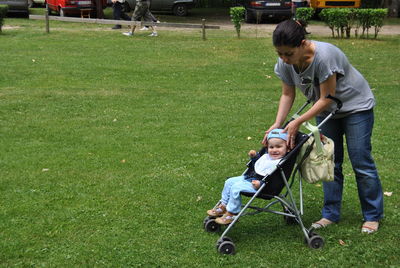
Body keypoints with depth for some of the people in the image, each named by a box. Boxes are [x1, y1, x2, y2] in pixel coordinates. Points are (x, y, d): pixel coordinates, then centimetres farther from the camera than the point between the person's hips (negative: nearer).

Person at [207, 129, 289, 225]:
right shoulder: (266, 156, 10)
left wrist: (260, 184, -34)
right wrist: (254, 156, 12)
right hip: (250, 177, 10)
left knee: (236, 188, -22)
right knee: (230, 182, 14)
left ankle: (231, 214, -11)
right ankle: (223, 206, 23)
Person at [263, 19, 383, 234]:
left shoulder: (324, 56, -37)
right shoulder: (285, 63, -17)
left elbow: (327, 99, -30)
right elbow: (287, 95, -5)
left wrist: (298, 122, -30)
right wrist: (277, 124, -17)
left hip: (356, 105, -6)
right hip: (326, 111, 6)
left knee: (361, 163, -2)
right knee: (330, 162, 8)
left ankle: (373, 216, 10)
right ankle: (331, 214, 16)